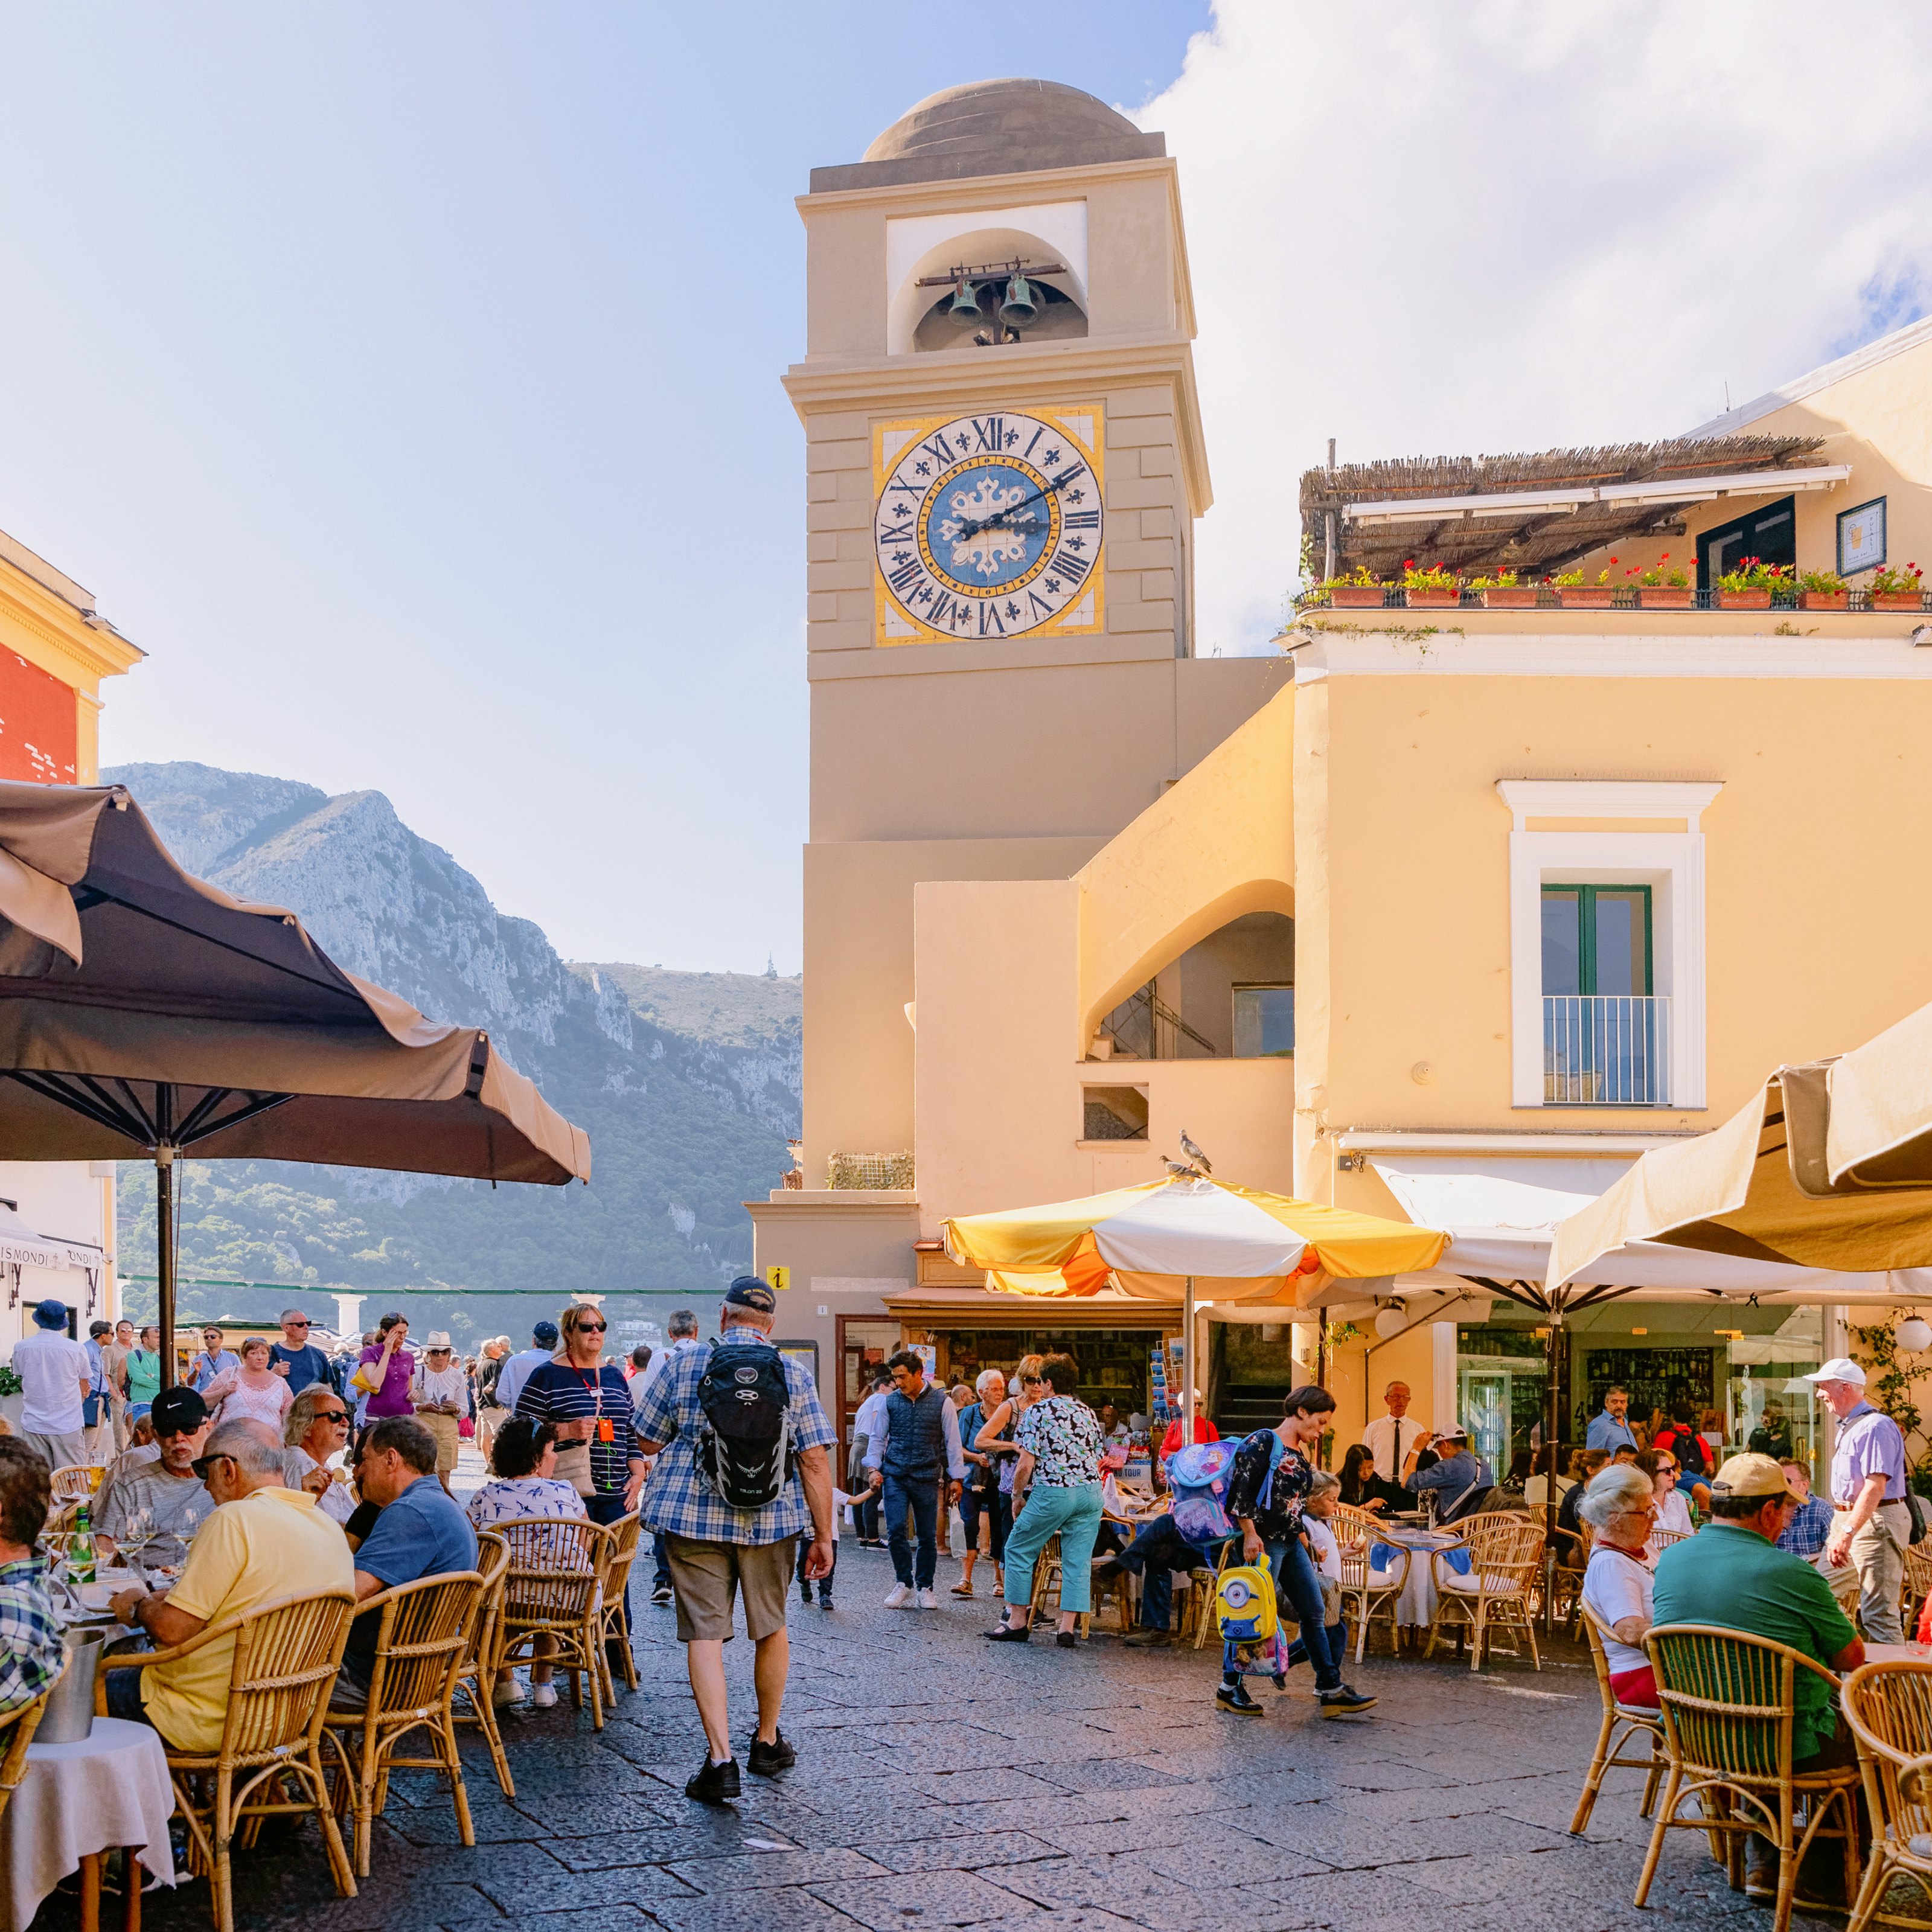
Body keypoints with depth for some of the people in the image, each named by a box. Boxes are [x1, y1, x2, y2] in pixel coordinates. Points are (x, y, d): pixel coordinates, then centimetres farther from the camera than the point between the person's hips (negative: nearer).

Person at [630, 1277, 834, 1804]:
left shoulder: (684, 1366, -1)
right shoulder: (794, 1374, 0)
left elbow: (648, 1442, 6)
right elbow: (815, 1462, -4)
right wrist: (823, 1535, 2)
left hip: (693, 1518, -1)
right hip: (771, 1520, 1)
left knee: (704, 1632, 0)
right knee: (770, 1629, 18)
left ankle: (720, 1759, -10)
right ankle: (767, 1742, 30)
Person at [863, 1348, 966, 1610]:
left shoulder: (942, 1403, 0)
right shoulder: (889, 1402, 5)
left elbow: (952, 1442, 3)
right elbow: (877, 1437, 12)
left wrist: (956, 1478, 1)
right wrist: (873, 1468, -1)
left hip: (926, 1478, -1)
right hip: (894, 1476, 1)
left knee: (928, 1536, 4)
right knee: (895, 1530, -11)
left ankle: (924, 1587, 18)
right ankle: (903, 1583, 5)